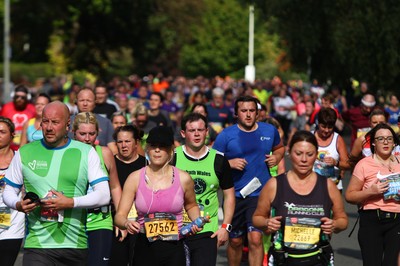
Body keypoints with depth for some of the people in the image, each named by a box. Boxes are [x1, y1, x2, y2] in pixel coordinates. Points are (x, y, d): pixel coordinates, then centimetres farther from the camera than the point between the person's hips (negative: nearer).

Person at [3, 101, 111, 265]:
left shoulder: (86, 152, 6)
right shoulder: (25, 153, 9)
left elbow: (104, 195, -2)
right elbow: (9, 192, 16)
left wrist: (71, 202, -15)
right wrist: (18, 205, -8)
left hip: (77, 246, 1)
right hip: (37, 245, -1)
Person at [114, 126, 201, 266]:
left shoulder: (183, 178, 2)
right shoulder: (135, 178, 1)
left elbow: (191, 206, 22)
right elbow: (120, 216, 0)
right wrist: (127, 223, -23)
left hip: (174, 250, 0)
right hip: (144, 249, 0)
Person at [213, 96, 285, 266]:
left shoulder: (269, 130, 4)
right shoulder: (226, 135, -4)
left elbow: (279, 148, 24)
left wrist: (276, 157, 2)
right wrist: (229, 163, -21)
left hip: (260, 194, 0)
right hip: (234, 195, 0)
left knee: (255, 238, -15)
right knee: (235, 241, 11)